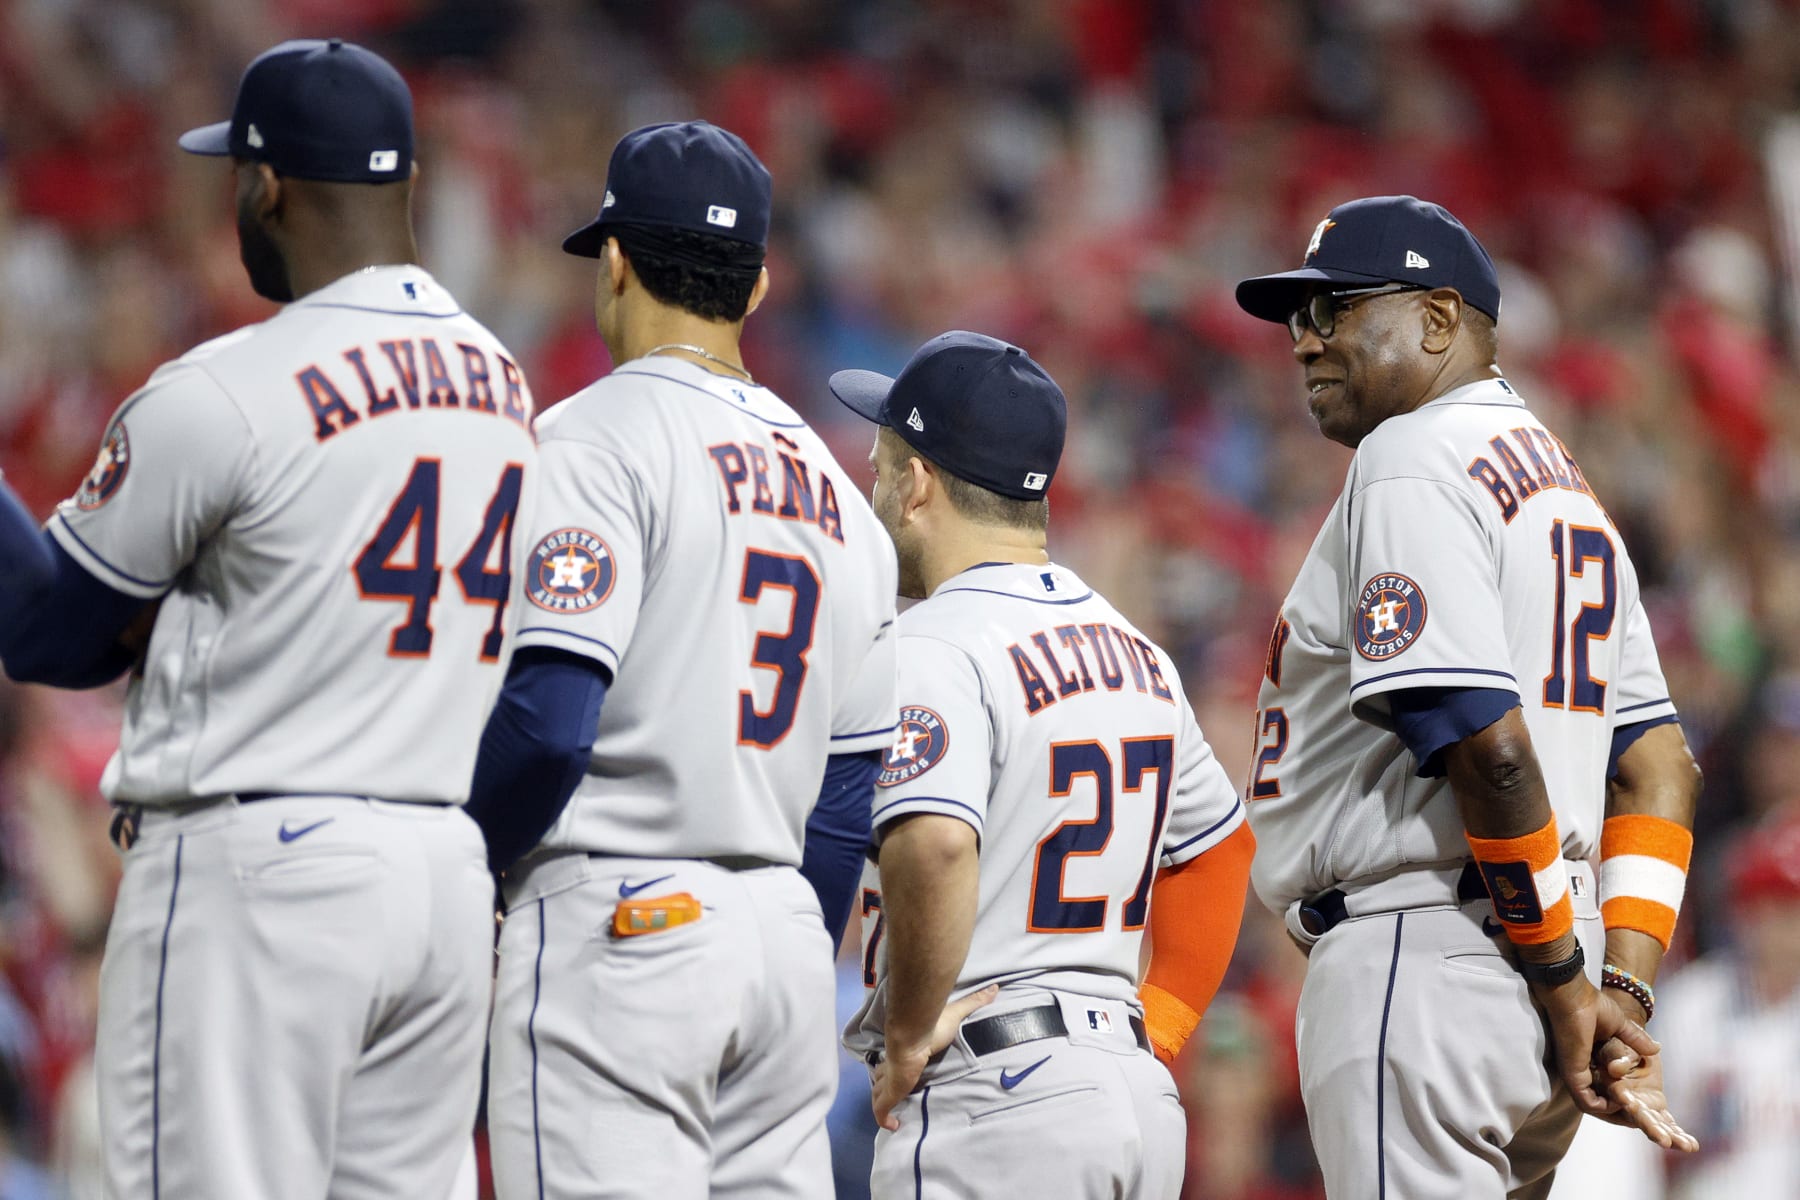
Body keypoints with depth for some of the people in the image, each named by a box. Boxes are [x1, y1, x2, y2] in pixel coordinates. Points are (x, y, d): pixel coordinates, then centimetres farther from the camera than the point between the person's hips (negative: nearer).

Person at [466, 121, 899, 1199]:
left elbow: (547, 725, -17)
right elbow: (850, 794, 17)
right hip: (785, 931, 7)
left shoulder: (598, 437, -6)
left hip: (622, 918, -7)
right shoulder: (829, 483, 17)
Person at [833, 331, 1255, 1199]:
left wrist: (909, 1035, -17)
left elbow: (932, 845, -30)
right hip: (1136, 1093, 9)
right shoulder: (1131, 648, 16)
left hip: (985, 1096, -9)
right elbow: (1220, 847, 27)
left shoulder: (935, 647, -12)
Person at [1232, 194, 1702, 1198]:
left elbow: (1489, 745, -19)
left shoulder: (1415, 462, -8)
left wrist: (1563, 982, -13)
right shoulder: (1565, 484, 21)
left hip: (1422, 968, -10)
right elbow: (1659, 767, 17)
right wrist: (1621, 988, 6)